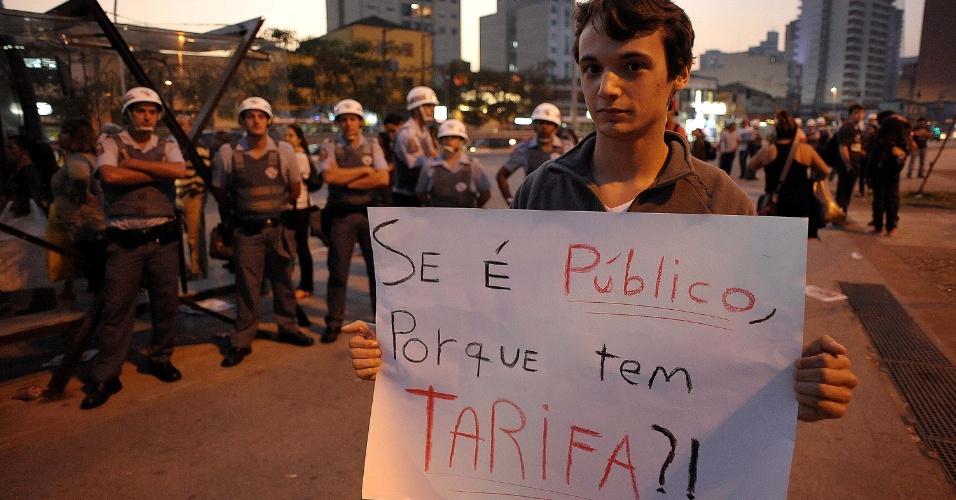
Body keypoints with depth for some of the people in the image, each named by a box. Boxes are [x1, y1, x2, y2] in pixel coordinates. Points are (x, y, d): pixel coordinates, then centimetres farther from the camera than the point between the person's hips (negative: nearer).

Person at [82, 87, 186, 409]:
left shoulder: (168, 147, 9)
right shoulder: (110, 144, 3)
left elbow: (179, 171, -13)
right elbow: (109, 175, -18)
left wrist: (133, 163, -12)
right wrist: (158, 171, -11)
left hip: (163, 239, 3)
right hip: (124, 242, -2)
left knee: (166, 304, 9)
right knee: (116, 310, 0)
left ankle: (161, 359, 27)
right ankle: (106, 378, 9)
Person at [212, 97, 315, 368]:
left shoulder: (284, 150, -2)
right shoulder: (228, 153, -4)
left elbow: (295, 188, 10)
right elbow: (219, 191, 8)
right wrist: (235, 213, 13)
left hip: (279, 227, 2)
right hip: (246, 231, -1)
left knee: (283, 282, 12)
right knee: (247, 287, 2)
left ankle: (288, 329, 29)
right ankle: (241, 342, 13)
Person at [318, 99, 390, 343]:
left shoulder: (372, 146, 5)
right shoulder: (330, 146, 4)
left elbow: (383, 178, -9)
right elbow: (329, 176, -14)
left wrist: (347, 181, -11)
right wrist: (364, 171, -10)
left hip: (371, 213, 1)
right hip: (341, 215, -1)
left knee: (378, 267, 7)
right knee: (338, 270, 5)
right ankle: (334, 322, 17)